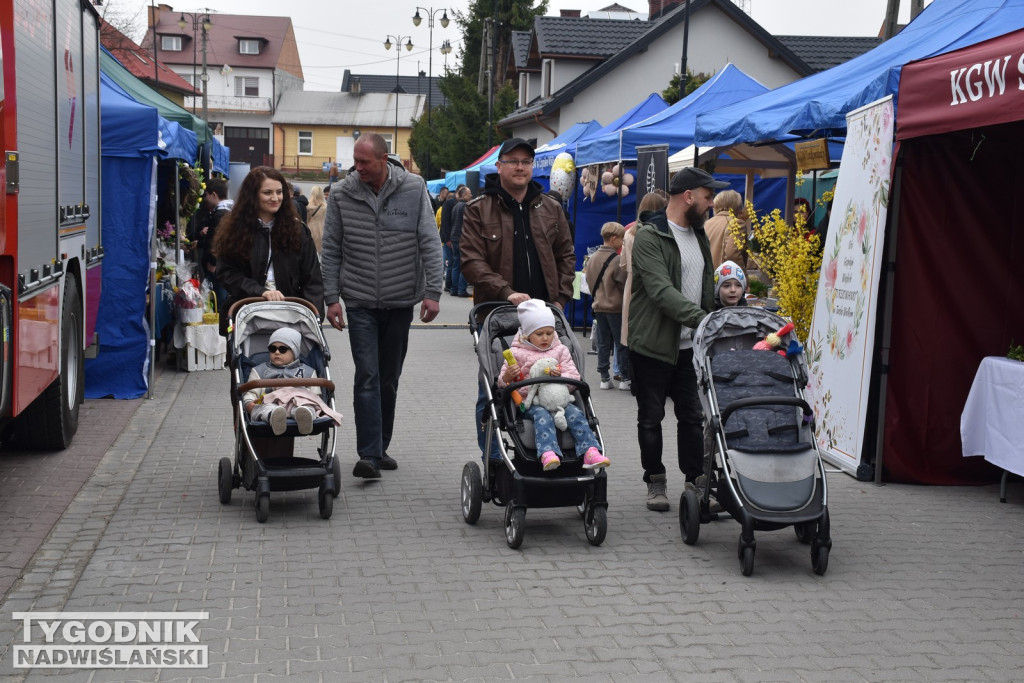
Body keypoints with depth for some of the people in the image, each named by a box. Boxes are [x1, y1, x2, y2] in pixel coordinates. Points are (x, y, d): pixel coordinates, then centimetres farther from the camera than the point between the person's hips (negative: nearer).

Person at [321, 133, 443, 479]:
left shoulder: (413, 188, -5)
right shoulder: (342, 194, -3)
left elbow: (430, 243, -4)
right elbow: (331, 251, 3)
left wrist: (432, 292, -10)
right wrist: (332, 298, -2)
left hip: (401, 301, 1)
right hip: (360, 301, -1)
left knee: (389, 379, 11)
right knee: (367, 376, -11)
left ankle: (380, 448, 24)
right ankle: (369, 454, -11)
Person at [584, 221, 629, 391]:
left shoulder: (592, 258, 6)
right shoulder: (617, 260, -16)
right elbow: (625, 284, -13)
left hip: (599, 306, 6)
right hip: (616, 307, -6)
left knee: (603, 343, 11)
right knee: (622, 344, 2)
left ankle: (604, 377, 11)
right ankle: (625, 378, 6)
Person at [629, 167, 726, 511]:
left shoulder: (698, 235, 14)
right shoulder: (650, 237, -14)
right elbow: (661, 291, -26)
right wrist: (700, 318, -34)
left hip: (689, 345, 7)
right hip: (652, 344, -7)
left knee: (692, 416, 7)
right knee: (651, 418, 5)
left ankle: (696, 482, 13)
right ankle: (656, 482, 17)